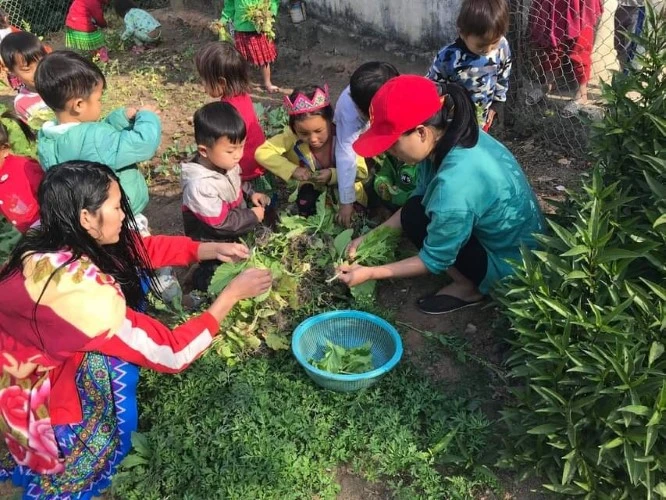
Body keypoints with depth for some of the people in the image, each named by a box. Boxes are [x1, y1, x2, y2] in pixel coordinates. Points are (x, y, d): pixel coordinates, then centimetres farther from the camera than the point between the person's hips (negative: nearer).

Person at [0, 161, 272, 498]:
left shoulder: (50, 245, -12)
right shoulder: (83, 291, -35)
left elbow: (142, 249, 0)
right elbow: (174, 353, -28)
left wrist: (214, 249, -8)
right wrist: (232, 293, -20)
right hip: (28, 405, -7)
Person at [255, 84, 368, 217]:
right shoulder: (293, 136, -24)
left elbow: (361, 172, -22)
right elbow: (262, 152, -21)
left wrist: (333, 175, -38)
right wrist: (292, 170, -32)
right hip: (313, 189, 2)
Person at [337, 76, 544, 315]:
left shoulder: (455, 185, -36)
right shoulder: (448, 137, -10)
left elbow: (435, 259, -22)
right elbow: (420, 197, 5)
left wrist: (370, 273, -13)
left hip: (513, 266, -8)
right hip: (513, 238, 8)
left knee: (415, 217, -16)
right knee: (416, 207, 3)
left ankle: (468, 286, 2)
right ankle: (468, 277, 11)